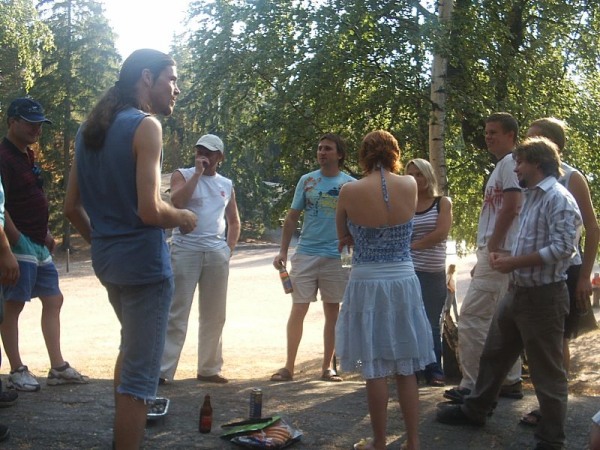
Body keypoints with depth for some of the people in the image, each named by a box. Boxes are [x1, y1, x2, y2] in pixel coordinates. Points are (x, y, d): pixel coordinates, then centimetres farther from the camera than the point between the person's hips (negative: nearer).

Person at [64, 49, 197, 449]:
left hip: (107, 259, 9)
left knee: (131, 347, 30)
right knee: (140, 372, -2)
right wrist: (184, 218, -4)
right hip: (143, 261, -9)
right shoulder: (146, 126, -14)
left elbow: (72, 207, 13)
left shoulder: (90, 129, 10)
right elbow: (149, 210, -23)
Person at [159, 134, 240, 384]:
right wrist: (197, 173, -14)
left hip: (217, 254, 4)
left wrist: (229, 248, 11)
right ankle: (162, 370, -3)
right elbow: (177, 201, -17)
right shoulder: (183, 175, 4)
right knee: (176, 314, -6)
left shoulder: (226, 185, 16)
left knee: (214, 316, 8)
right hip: (185, 250, -4)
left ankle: (209, 369, 19)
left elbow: (234, 221, 24)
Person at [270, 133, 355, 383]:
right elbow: (292, 217, 7)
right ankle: (289, 367, 7)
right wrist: (283, 251, 0)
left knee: (332, 313, 7)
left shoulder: (350, 184, 3)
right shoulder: (307, 180, 4)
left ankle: (327, 367, 18)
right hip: (306, 254, 0)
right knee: (298, 310, -2)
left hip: (337, 257, 0)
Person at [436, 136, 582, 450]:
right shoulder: (531, 197, 16)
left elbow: (563, 248, -25)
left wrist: (513, 263, -20)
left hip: (543, 296, -10)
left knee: (546, 370, 1)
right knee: (493, 354, 20)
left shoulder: (559, 199, -16)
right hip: (517, 291, 10)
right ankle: (474, 410, 36)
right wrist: (501, 255, 2)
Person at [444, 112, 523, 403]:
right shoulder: (503, 166, 21)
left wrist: (491, 248, -17)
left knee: (472, 317, -11)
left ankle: (471, 385, -9)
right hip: (497, 253, 11)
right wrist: (484, 255, 18)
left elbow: (510, 208, -20)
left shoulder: (511, 163, -10)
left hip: (499, 252, -11)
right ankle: (511, 381, 19)